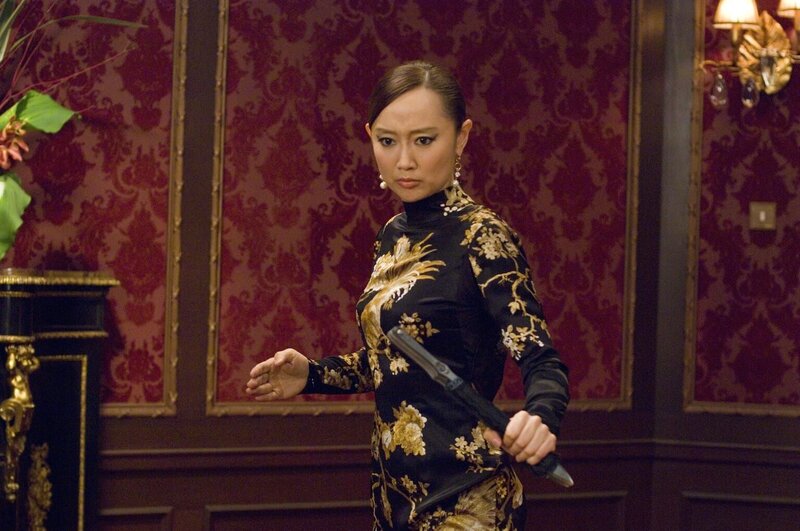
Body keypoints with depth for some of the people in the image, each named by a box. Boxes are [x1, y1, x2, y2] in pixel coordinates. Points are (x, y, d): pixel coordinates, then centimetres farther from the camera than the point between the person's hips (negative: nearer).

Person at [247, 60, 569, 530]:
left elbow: (542, 362, -23)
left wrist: (539, 418, -44)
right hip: (396, 487, 8)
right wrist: (312, 375, 5)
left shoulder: (481, 236, -14)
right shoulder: (394, 235, 8)